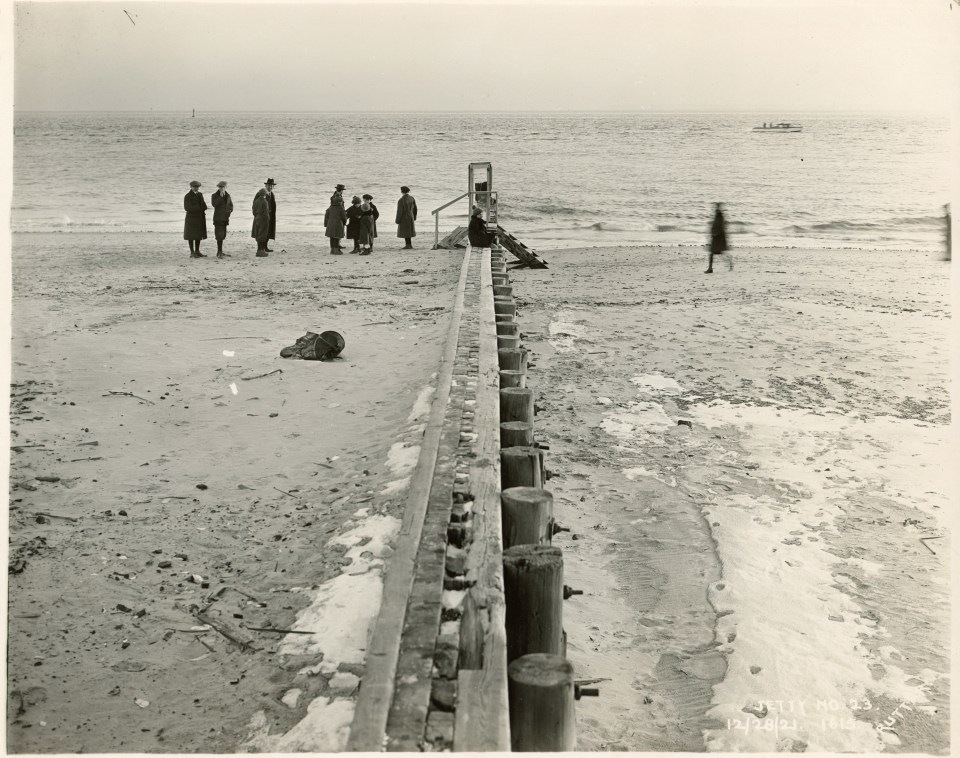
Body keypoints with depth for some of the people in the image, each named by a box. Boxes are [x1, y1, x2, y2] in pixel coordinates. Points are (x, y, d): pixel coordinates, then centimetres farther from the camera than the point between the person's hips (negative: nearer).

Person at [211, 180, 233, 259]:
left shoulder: (228, 195, 11)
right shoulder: (214, 195, -3)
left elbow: (231, 204, 22)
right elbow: (214, 204, -20)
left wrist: (230, 210, 2)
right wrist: (221, 196, -22)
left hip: (225, 218, 6)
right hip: (218, 218, -6)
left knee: (223, 235, 10)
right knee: (220, 235, -13)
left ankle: (219, 251, 19)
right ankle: (220, 252, -16)